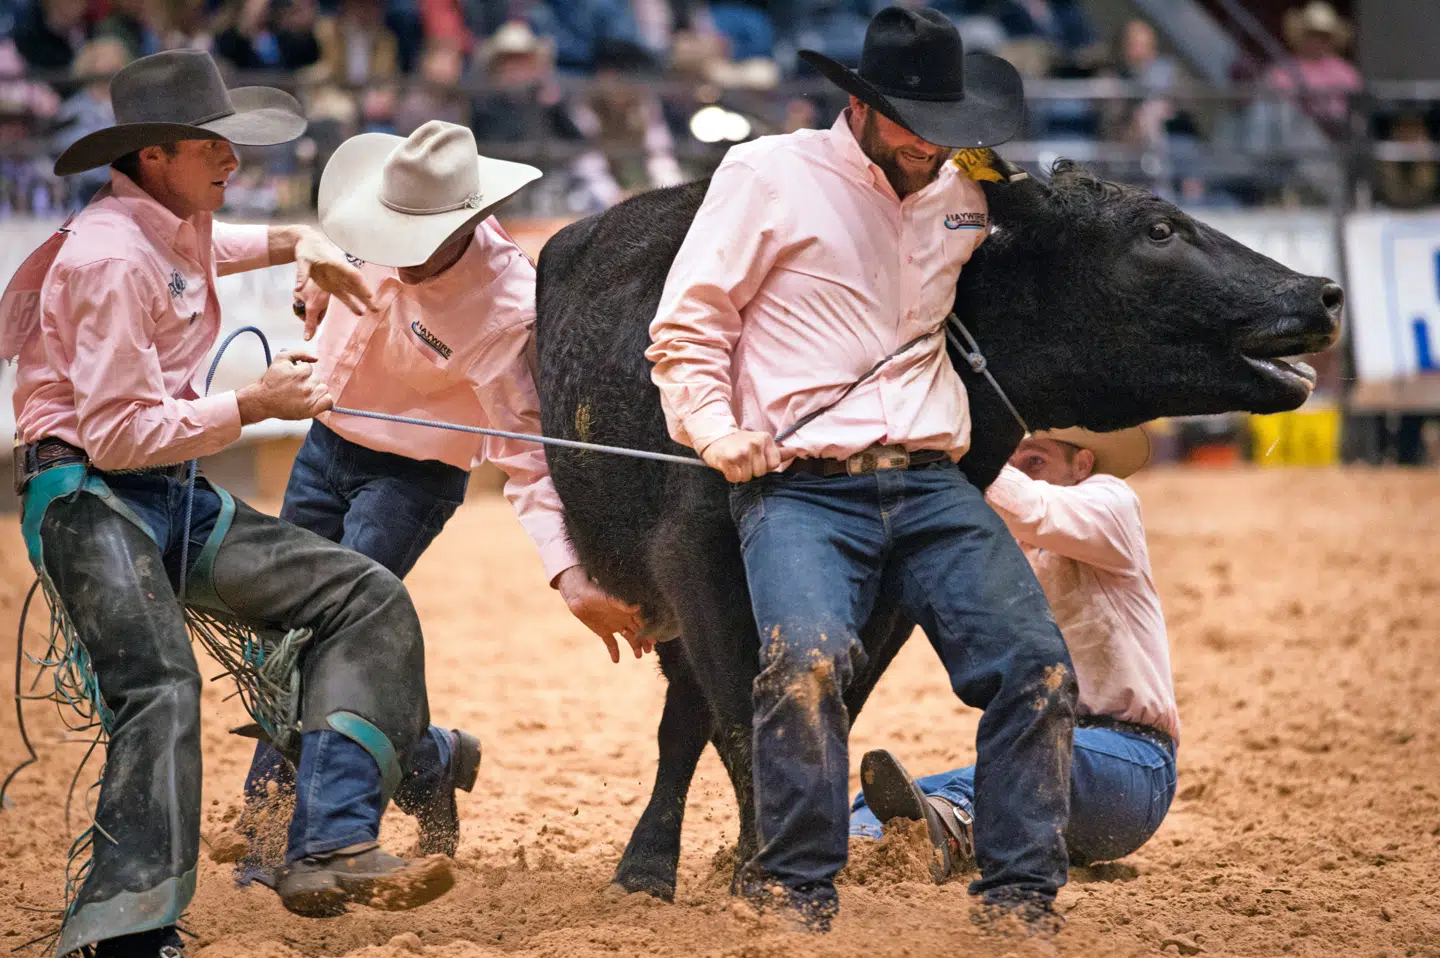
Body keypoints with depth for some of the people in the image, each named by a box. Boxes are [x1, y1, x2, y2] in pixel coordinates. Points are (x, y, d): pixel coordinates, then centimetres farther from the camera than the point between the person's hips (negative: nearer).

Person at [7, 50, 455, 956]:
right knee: (160, 688, -30)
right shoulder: (112, 258, -16)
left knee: (366, 597, 0)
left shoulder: (175, 224, 14)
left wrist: (295, 244, 27)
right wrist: (254, 403, -15)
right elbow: (118, 436, -21)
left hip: (174, 502, 10)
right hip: (90, 499, -10)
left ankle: (330, 850, -13)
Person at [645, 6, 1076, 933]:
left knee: (1038, 665, -13)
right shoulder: (769, 176, 2)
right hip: (798, 484, -5)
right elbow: (686, 328, 4)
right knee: (808, 657, -30)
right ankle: (796, 894, -17)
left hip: (932, 483, 5)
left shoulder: (962, 195, 18)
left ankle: (1022, 898, -3)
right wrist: (717, 432, -9)